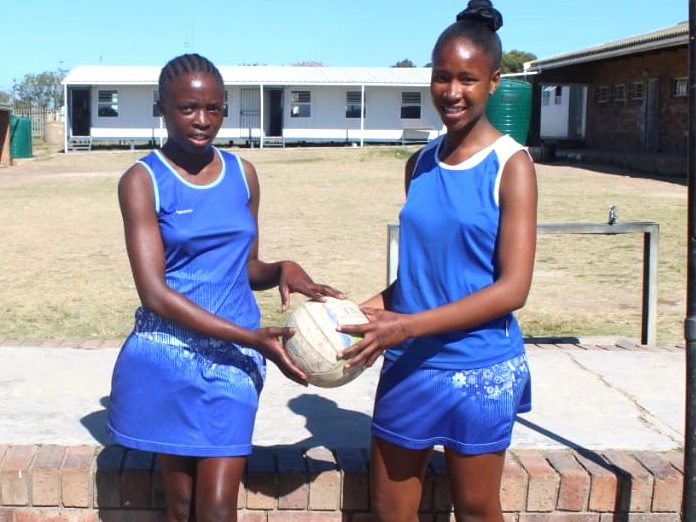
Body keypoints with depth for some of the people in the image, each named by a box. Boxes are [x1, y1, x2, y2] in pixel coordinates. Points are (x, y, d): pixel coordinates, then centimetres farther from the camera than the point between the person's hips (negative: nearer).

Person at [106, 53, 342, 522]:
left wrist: (282, 269, -10)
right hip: (168, 357, -2)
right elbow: (155, 292, -15)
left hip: (233, 359, 3)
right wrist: (252, 336, -21)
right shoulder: (143, 180, -7)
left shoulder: (243, 174, 6)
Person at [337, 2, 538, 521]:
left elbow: (513, 288, -17)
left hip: (478, 370, -5)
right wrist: (369, 309, -2)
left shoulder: (511, 165, -11)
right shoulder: (420, 164, 6)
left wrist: (407, 325, -23)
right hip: (407, 365, 5)